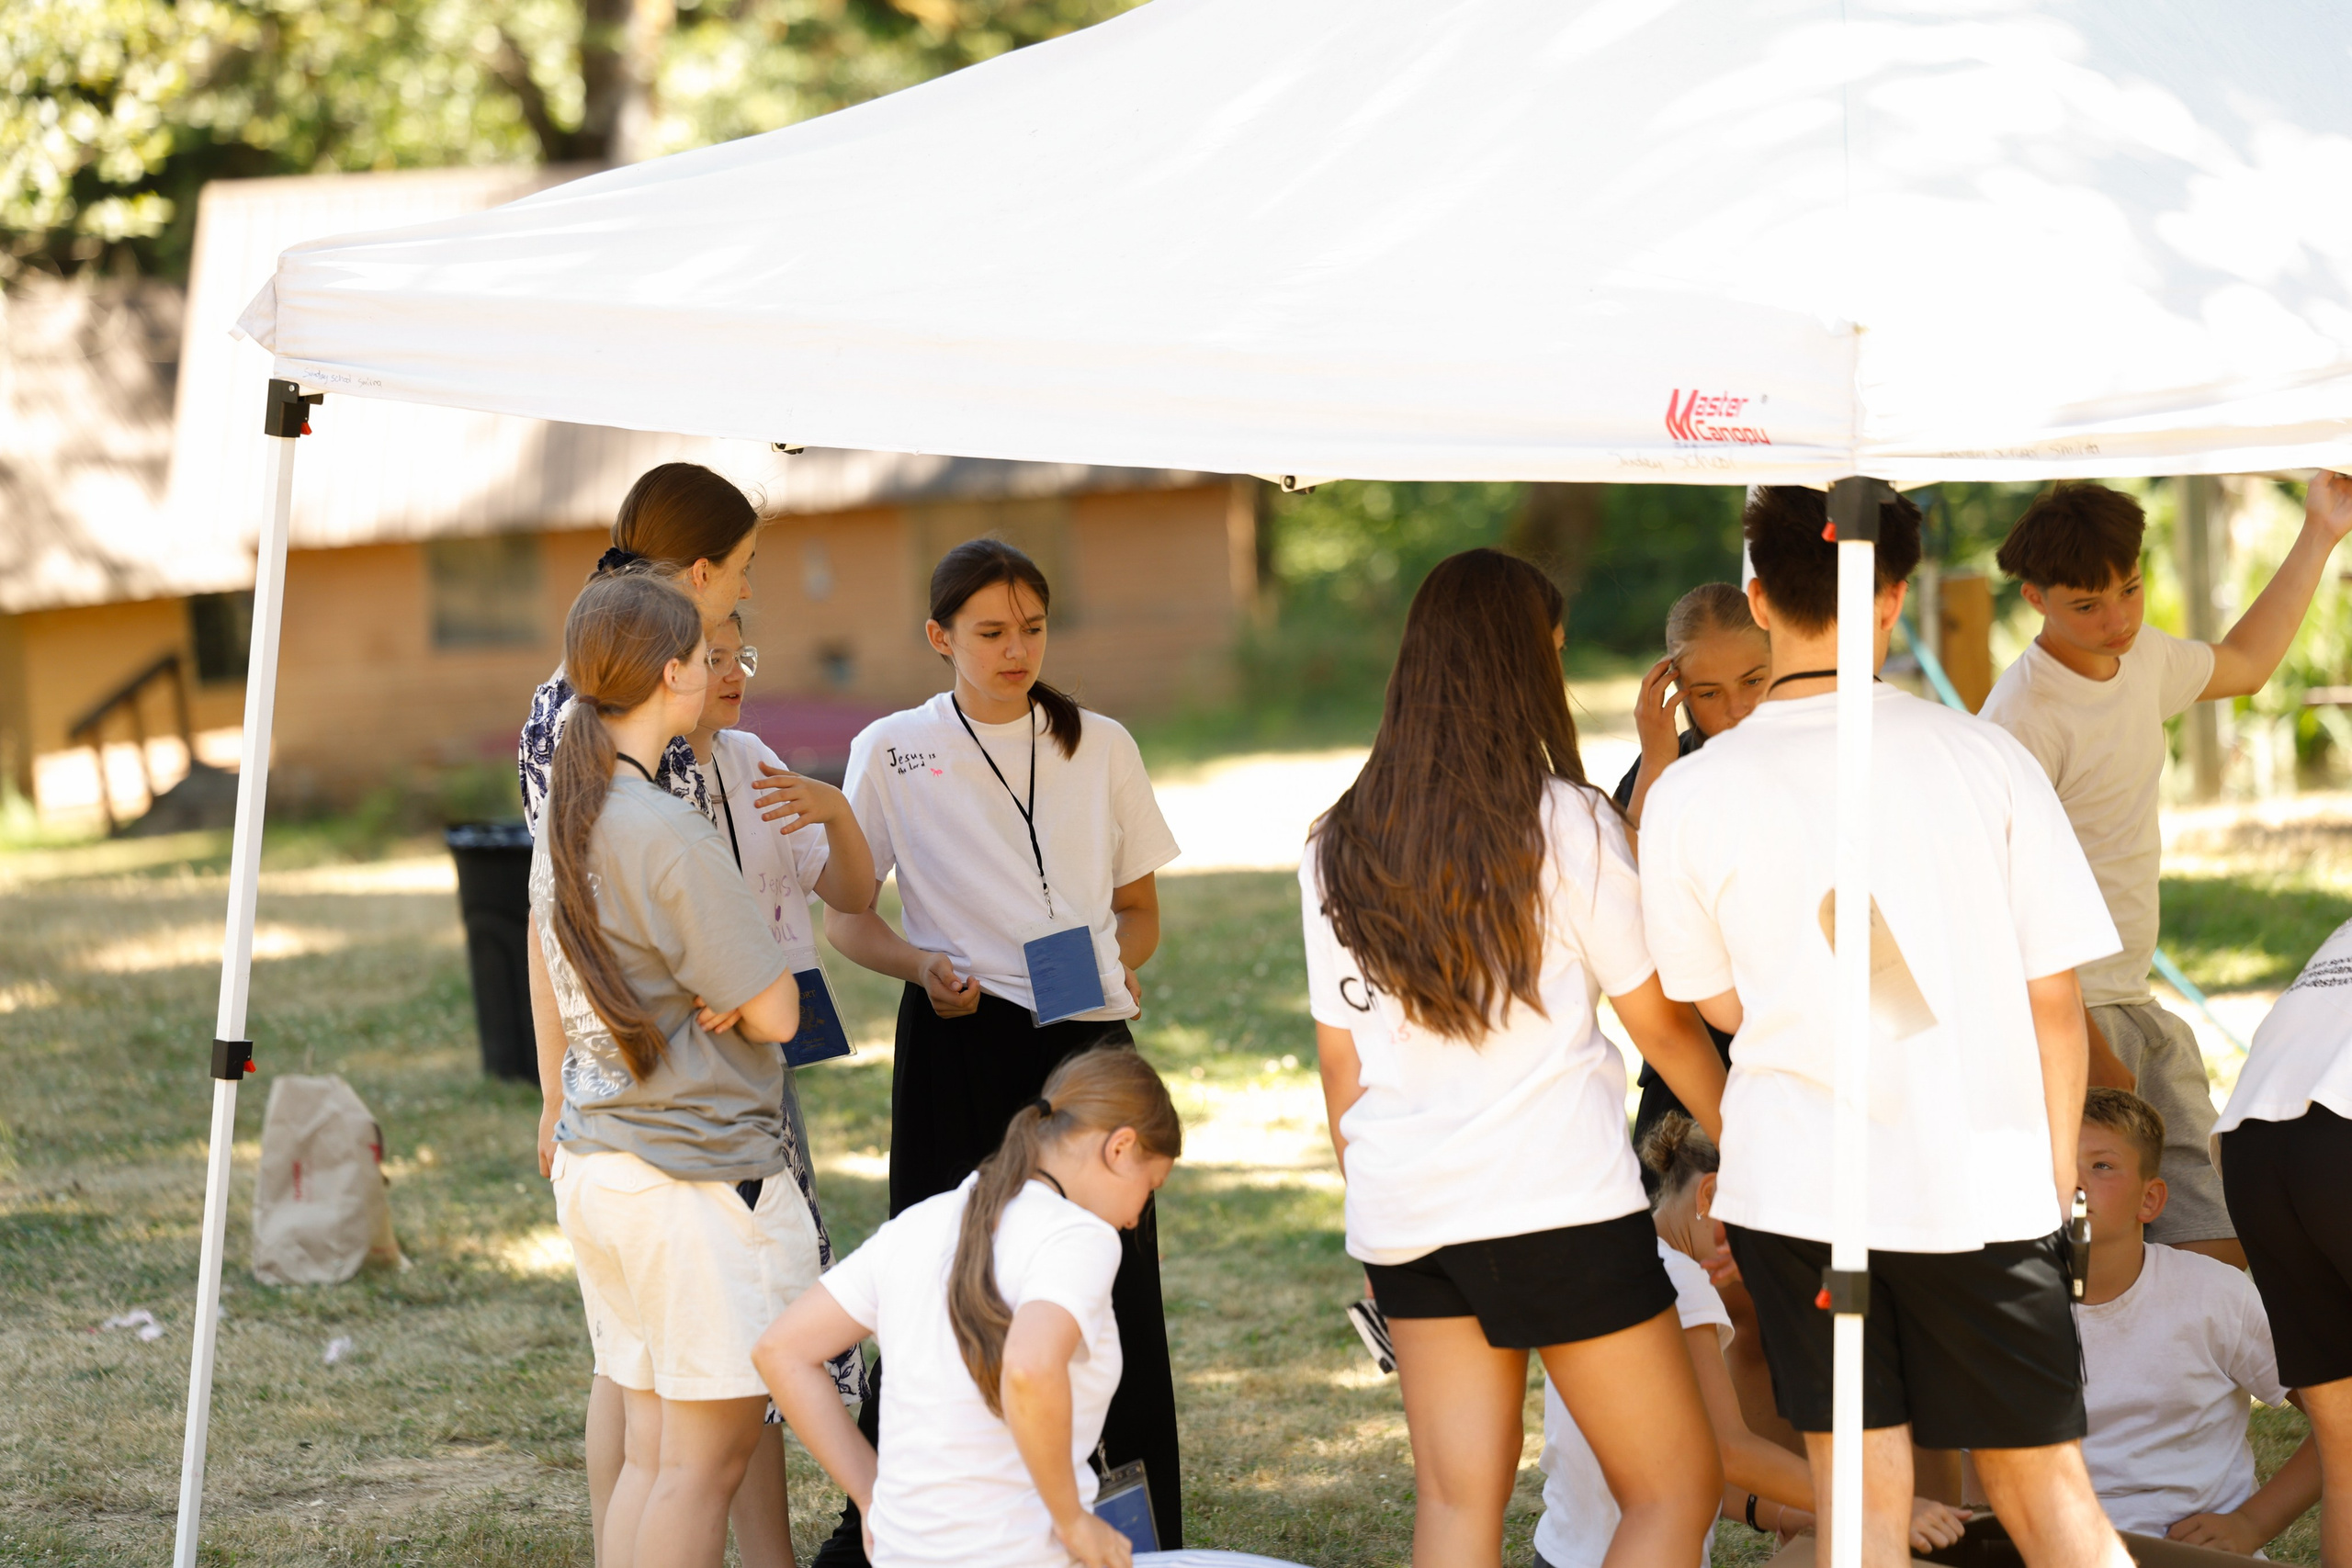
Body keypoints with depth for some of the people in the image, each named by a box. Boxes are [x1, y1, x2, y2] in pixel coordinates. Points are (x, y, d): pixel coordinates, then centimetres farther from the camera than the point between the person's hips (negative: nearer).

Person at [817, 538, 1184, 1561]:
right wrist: (921, 966, -12)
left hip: (1086, 1048, 2)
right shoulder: (892, 751, 4)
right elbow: (848, 921, 8)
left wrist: (1116, 963, -4)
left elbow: (1140, 910, 18)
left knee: (1109, 1289, -3)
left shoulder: (1101, 747, 11)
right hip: (957, 1046, -2)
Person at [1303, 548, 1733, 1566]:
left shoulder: (1338, 852, 9)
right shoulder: (1567, 825, -5)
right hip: (1559, 1202, -5)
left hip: (1403, 1214, 5)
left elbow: (1340, 1068, 13)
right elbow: (1660, 1025, 1)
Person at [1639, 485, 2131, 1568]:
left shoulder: (1690, 794, -6)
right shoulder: (1982, 755, -5)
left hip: (1797, 1186, 0)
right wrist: (2060, 1177, 11)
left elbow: (1722, 1004, 6)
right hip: (1985, 1184, 0)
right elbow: (2054, 997, -1)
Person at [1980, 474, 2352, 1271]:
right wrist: (2092, 1059, -22)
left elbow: (2241, 666, 33)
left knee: (2218, 1251, 3)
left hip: (2135, 1007, 9)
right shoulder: (2022, 718, -18)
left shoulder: (2141, 654, 9)